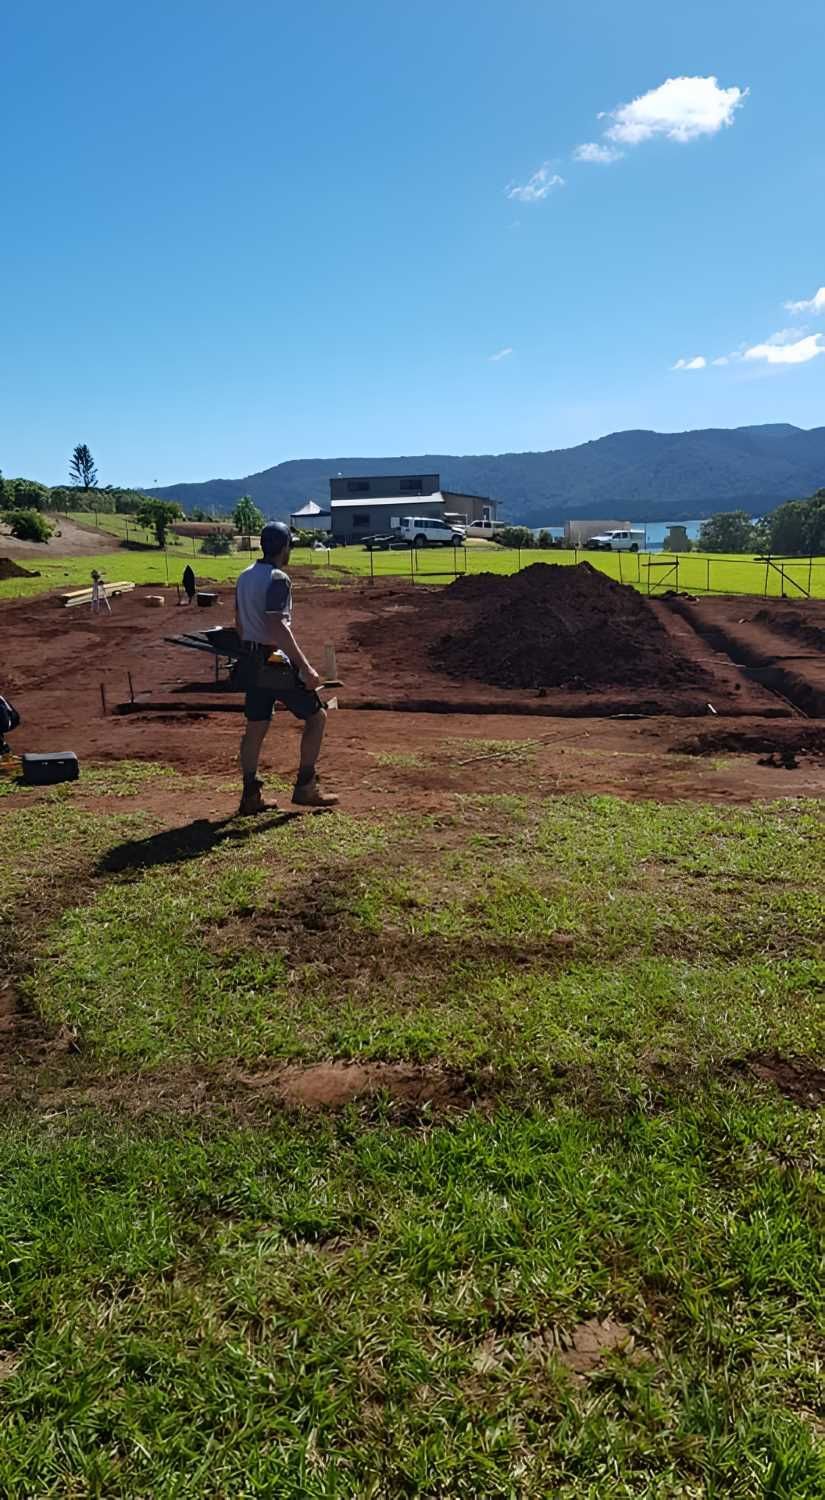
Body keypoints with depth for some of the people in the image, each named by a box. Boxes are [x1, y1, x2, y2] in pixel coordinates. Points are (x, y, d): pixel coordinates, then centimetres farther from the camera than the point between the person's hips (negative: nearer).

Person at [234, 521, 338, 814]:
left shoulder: (245, 577, 11)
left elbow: (239, 622, 18)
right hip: (277, 662, -9)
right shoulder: (277, 579, -16)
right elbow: (278, 627, -24)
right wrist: (306, 668, -24)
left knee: (255, 726, 11)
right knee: (317, 716, 3)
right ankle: (305, 787, 5)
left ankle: (250, 795, 14)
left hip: (253, 660, 9)